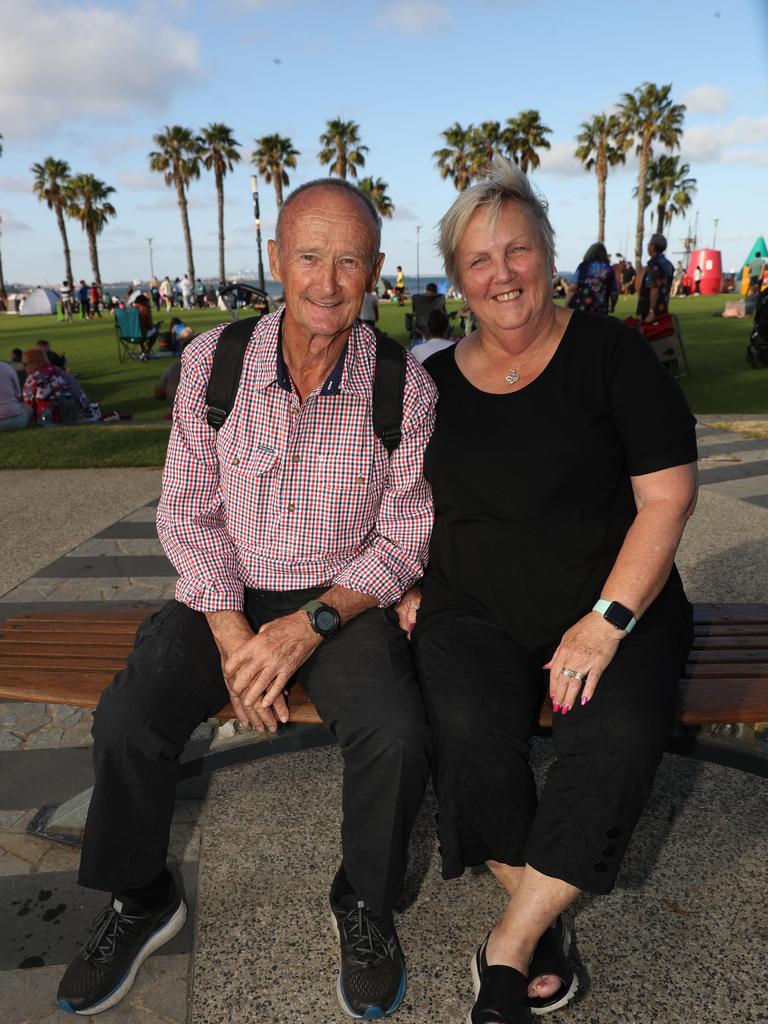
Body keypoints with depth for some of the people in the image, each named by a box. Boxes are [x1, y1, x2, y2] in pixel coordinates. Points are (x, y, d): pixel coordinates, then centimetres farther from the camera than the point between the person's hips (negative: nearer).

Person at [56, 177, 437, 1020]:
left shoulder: (405, 387, -11)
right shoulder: (212, 361, -7)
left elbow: (403, 541, -7)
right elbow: (188, 515, -3)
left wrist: (309, 625, -20)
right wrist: (233, 636, -15)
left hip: (344, 601, -1)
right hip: (226, 595, 2)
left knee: (396, 736, -26)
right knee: (125, 721, -18)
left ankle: (365, 904, 8)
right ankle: (140, 901, 14)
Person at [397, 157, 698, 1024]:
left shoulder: (610, 354, -1)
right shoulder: (434, 381, 9)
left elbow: (667, 497, -6)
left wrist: (606, 622, -15)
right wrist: (405, 590, 3)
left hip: (615, 603, -1)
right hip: (472, 609, 2)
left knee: (616, 738, -28)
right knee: (469, 730, -27)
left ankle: (508, 947, -9)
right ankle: (541, 923, -2)